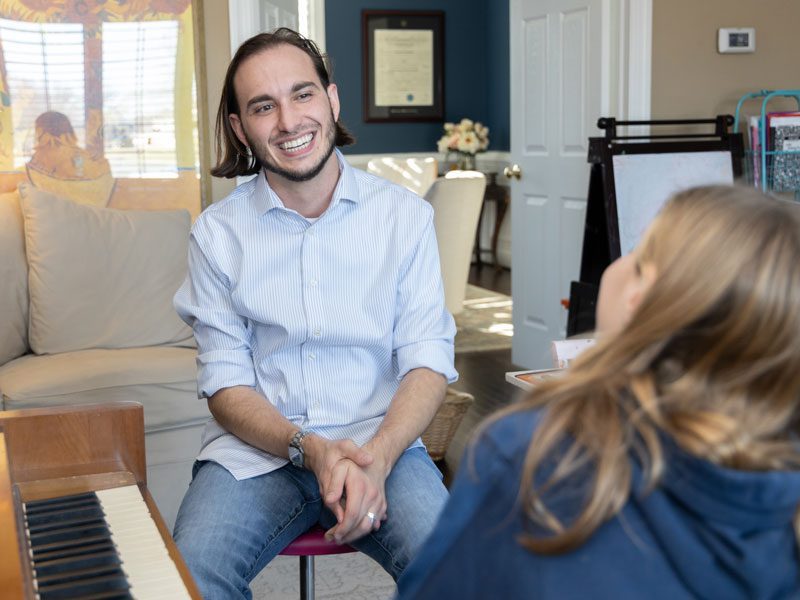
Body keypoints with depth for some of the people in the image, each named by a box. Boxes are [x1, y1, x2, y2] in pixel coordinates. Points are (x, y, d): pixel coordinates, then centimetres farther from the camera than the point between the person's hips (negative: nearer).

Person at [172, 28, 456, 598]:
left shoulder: (404, 214, 2)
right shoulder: (217, 232, 2)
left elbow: (428, 358, -3)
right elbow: (225, 382, 0)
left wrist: (376, 457, -21)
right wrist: (307, 448, -18)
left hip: (382, 444, 0)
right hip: (257, 448, 1)